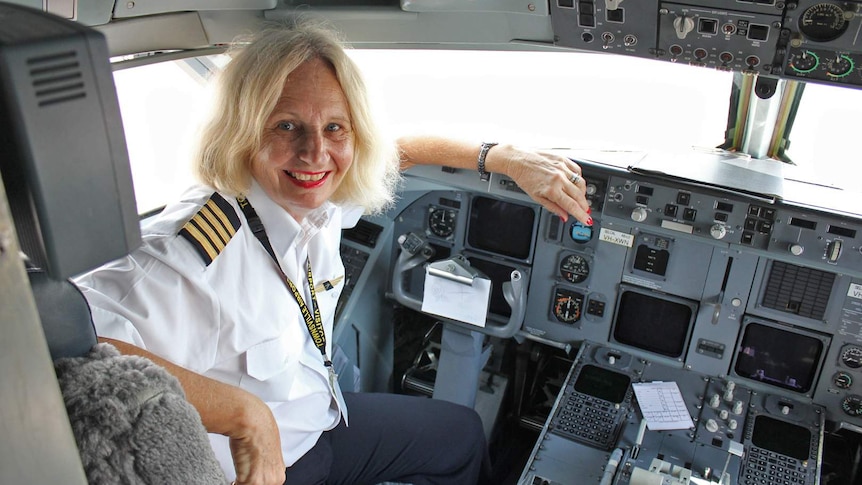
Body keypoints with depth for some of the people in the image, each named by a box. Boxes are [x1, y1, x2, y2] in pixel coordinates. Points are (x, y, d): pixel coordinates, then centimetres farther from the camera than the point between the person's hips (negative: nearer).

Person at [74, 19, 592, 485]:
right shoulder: (196, 250, -36)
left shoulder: (320, 198, -14)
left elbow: (401, 149, 3)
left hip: (320, 416, 7)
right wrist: (244, 412, -46)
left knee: (464, 432, 21)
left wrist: (508, 159, -4)